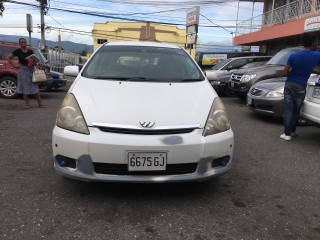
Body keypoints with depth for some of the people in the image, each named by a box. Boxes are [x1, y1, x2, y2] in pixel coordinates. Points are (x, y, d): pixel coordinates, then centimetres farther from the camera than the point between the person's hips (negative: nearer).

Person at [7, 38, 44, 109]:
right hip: (22, 70, -1)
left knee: (34, 86, 1)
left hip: (31, 70, 1)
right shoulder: (17, 51, 1)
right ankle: (27, 104, 9)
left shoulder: (30, 51, 6)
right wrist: (14, 65, 0)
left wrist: (33, 63, -7)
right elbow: (8, 58, 8)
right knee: (24, 87, 2)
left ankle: (40, 103, 4)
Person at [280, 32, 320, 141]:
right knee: (296, 111, 14)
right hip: (300, 88, 0)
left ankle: (287, 133, 0)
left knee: (288, 110, 1)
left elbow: (284, 73, -6)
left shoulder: (293, 56, -6)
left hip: (289, 85, 1)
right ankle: (292, 131, 23)